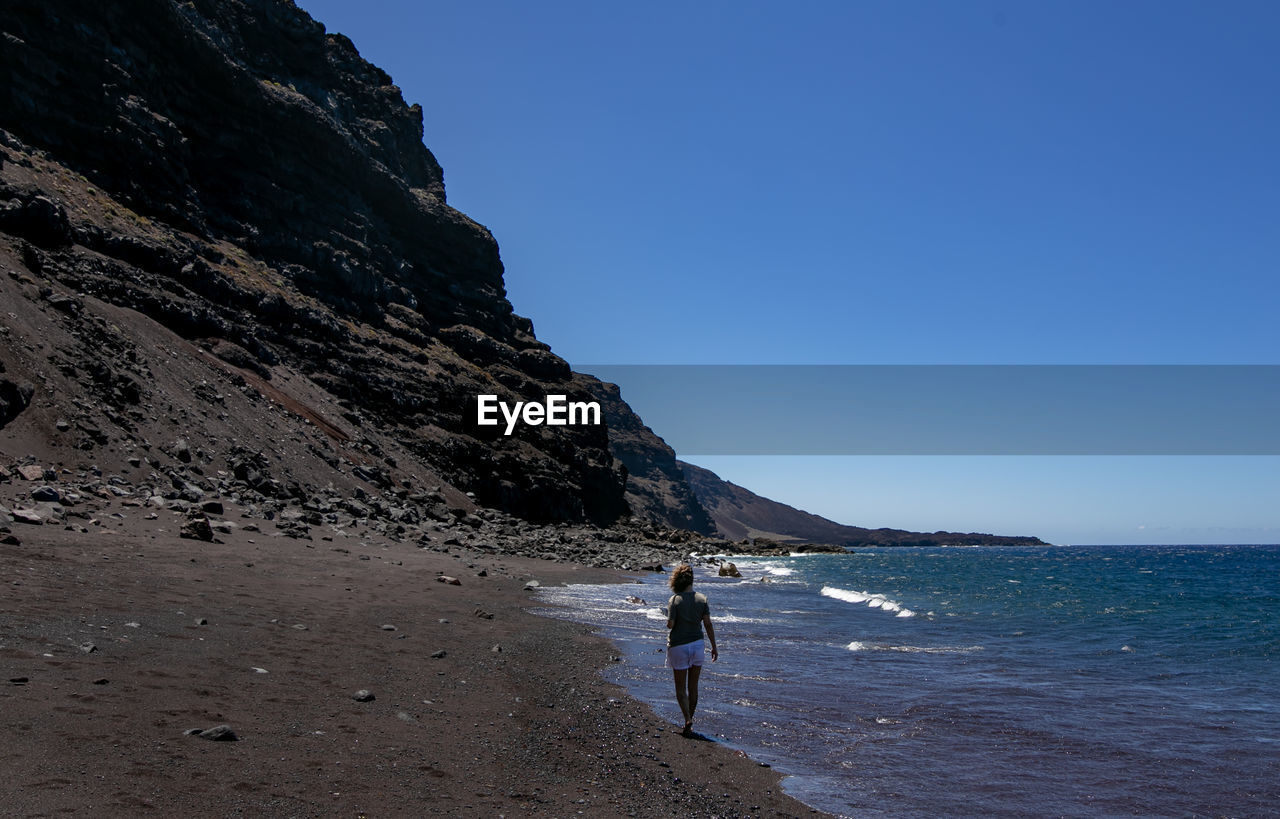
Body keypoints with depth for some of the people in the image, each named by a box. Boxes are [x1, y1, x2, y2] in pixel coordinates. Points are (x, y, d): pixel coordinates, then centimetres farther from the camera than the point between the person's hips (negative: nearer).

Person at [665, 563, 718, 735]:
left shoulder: (674, 600, -13)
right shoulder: (702, 599, -3)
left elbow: (670, 624, -18)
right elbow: (708, 624, -3)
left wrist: (668, 624, 7)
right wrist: (714, 646, 2)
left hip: (678, 646, -3)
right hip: (697, 644, 3)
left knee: (681, 688, 5)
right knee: (693, 686, 15)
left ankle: (688, 720, -11)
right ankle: (690, 720, 22)